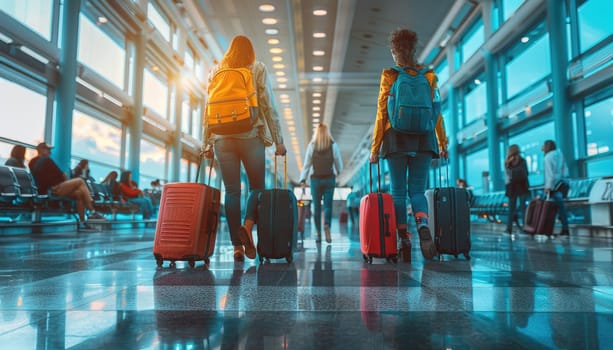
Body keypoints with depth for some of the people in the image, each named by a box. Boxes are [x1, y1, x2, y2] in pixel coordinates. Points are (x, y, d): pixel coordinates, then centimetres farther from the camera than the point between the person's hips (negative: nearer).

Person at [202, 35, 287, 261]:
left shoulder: (216, 71, 15)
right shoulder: (258, 69, 9)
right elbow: (269, 106, 2)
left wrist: (206, 144, 13)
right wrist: (278, 140, 3)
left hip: (222, 138, 2)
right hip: (251, 136, -2)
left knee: (232, 191, 4)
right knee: (257, 186, 9)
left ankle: (237, 245, 3)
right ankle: (248, 225, -16)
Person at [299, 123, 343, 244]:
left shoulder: (311, 145, -3)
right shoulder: (334, 145, -2)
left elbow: (307, 164, -4)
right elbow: (339, 163, 5)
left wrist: (303, 179, 1)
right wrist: (338, 172, 25)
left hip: (316, 179, 0)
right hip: (329, 178, 0)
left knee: (316, 206, 8)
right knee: (328, 205, 4)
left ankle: (318, 233, 10)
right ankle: (327, 226, -21)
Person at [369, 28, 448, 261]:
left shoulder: (389, 76, 0)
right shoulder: (429, 75, 8)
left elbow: (382, 113, -3)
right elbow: (436, 111, 8)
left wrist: (375, 147, 1)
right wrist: (442, 143, 15)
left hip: (396, 138, -2)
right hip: (423, 139, 2)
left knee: (398, 192, 6)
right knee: (417, 190, 6)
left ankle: (404, 241, 2)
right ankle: (423, 226, -22)